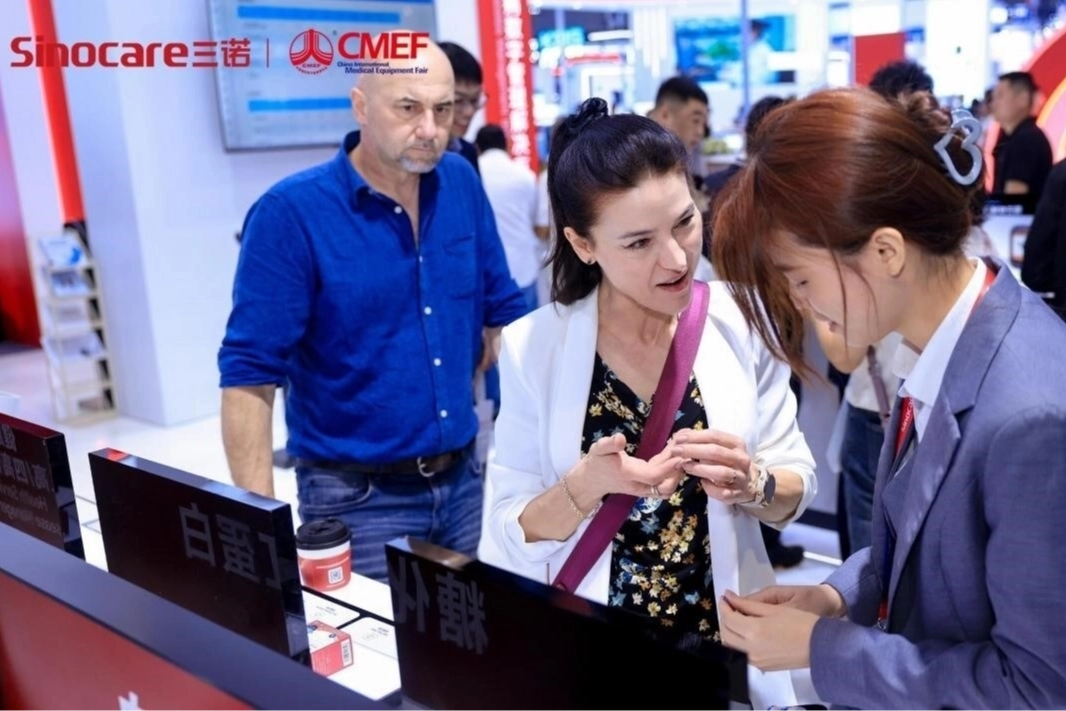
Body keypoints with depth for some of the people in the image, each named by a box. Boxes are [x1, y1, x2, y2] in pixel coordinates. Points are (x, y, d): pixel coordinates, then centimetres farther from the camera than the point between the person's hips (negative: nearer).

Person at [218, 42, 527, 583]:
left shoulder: (461, 184, 1)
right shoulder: (291, 213, -15)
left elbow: (503, 311, 12)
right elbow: (249, 375, -15)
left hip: (465, 482, 5)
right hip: (358, 499, -5)